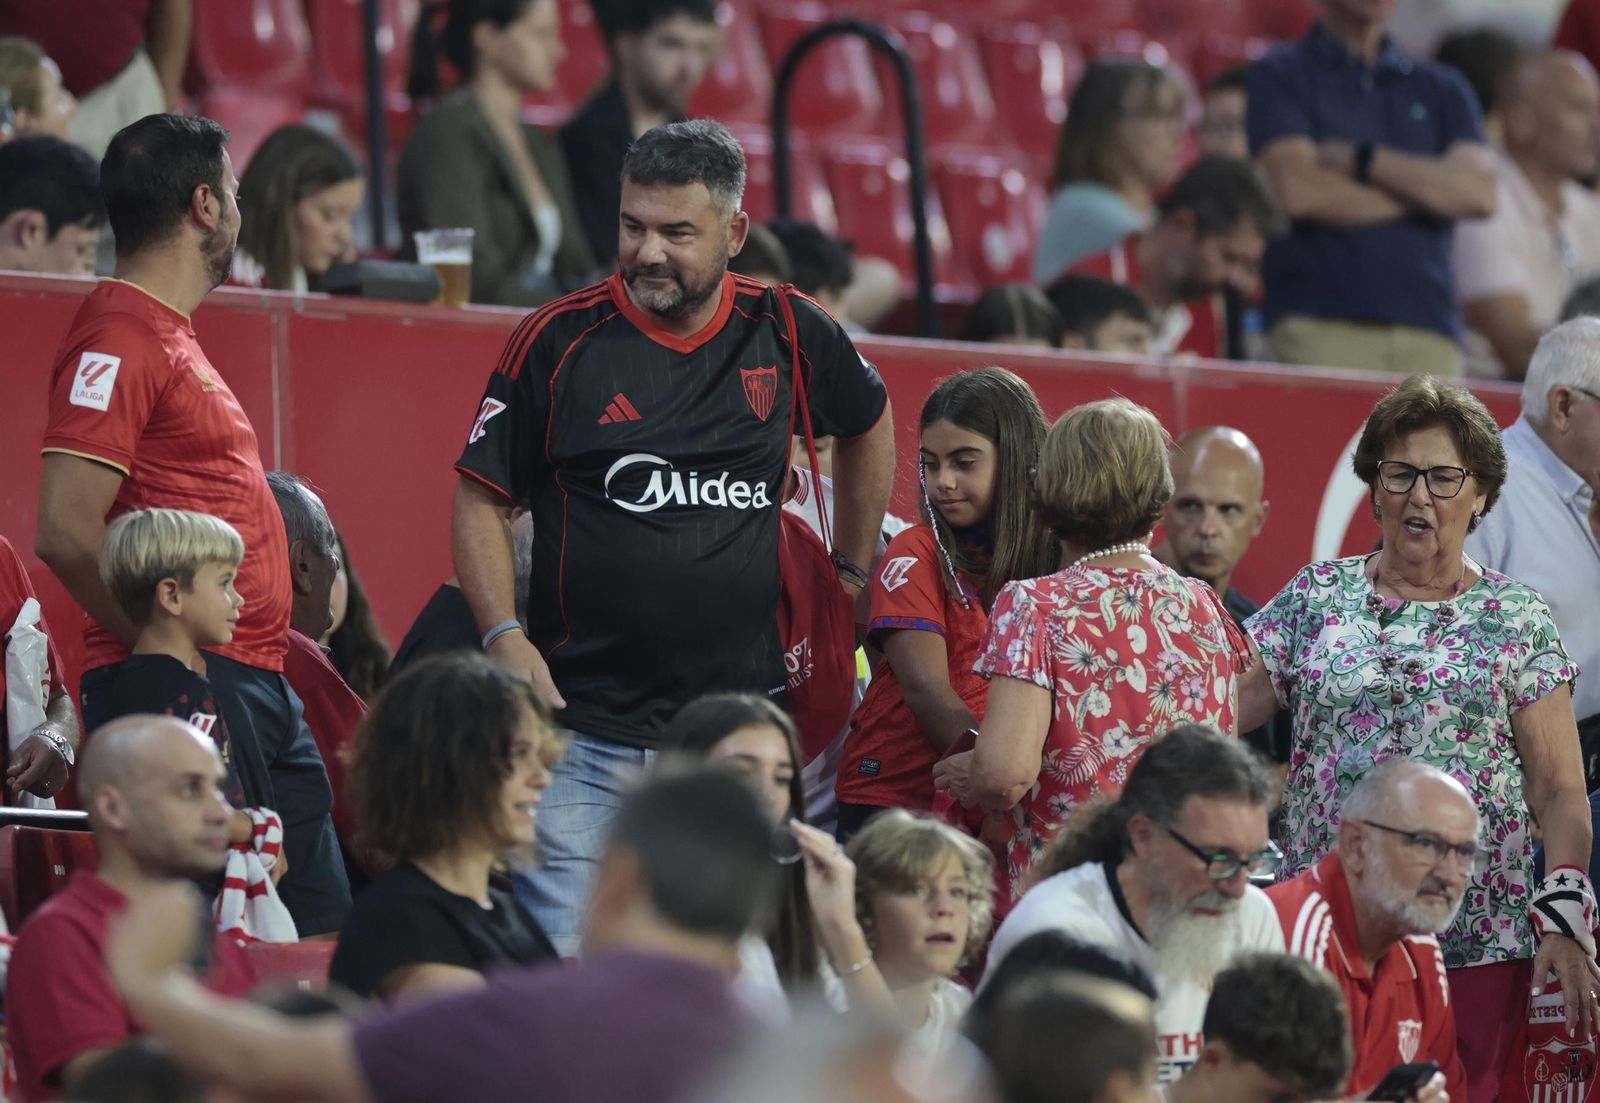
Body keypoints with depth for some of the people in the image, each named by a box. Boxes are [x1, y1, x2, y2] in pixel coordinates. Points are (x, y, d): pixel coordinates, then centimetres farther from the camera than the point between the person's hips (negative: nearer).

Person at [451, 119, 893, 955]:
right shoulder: (560, 342, -3)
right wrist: (505, 637, -12)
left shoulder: (786, 335, 5)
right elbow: (480, 501, 1)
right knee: (560, 964, -10)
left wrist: (852, 572, 25)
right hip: (585, 726, -2)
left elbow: (868, 424, 27)